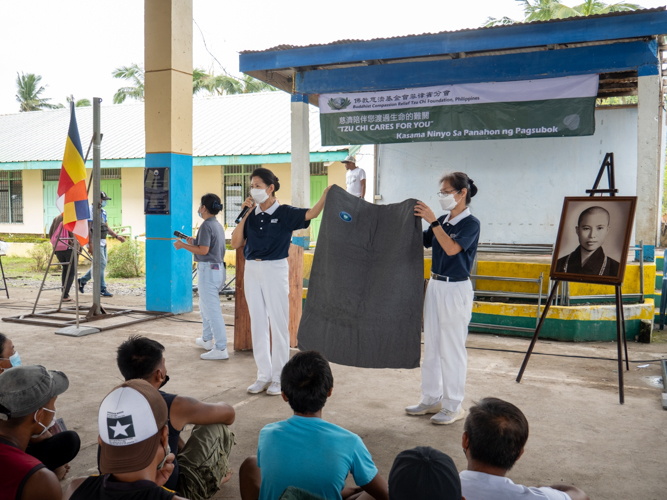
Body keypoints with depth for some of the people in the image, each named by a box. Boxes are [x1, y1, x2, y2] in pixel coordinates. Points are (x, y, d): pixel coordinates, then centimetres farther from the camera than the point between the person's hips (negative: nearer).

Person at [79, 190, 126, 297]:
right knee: (101, 264, -8)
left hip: (102, 241, 9)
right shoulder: (90, 211, -12)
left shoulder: (103, 212, 15)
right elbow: (87, 229, -16)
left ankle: (82, 280, 28)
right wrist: (90, 245, -20)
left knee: (102, 264, 13)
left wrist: (117, 236, 10)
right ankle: (102, 289, -1)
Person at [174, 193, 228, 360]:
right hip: (218, 268, 10)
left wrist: (183, 245, -10)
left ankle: (221, 349, -6)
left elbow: (203, 251, -20)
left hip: (208, 270, -10)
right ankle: (207, 340, 36)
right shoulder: (218, 225, 13)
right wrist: (194, 242, 21)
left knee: (212, 310, -7)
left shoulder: (206, 225, -15)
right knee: (205, 306, 24)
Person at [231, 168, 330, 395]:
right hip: (252, 270, 5)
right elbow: (235, 243, 4)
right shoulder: (251, 215, 9)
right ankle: (263, 375, 21)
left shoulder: (284, 213, -5)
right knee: (257, 323, 9)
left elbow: (311, 214, -20)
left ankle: (279, 377, 13)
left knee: (279, 324, 1)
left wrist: (326, 194, -36)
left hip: (275, 269, -5)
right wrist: (244, 214, -1)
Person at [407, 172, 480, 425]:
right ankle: (432, 399, 27)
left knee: (452, 349, 0)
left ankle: (454, 406, 13)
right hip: (435, 286, 8)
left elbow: (451, 248, -25)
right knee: (431, 347, 14)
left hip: (456, 289, -8)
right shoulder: (442, 222, 9)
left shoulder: (471, 223, -11)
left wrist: (432, 220, -25)